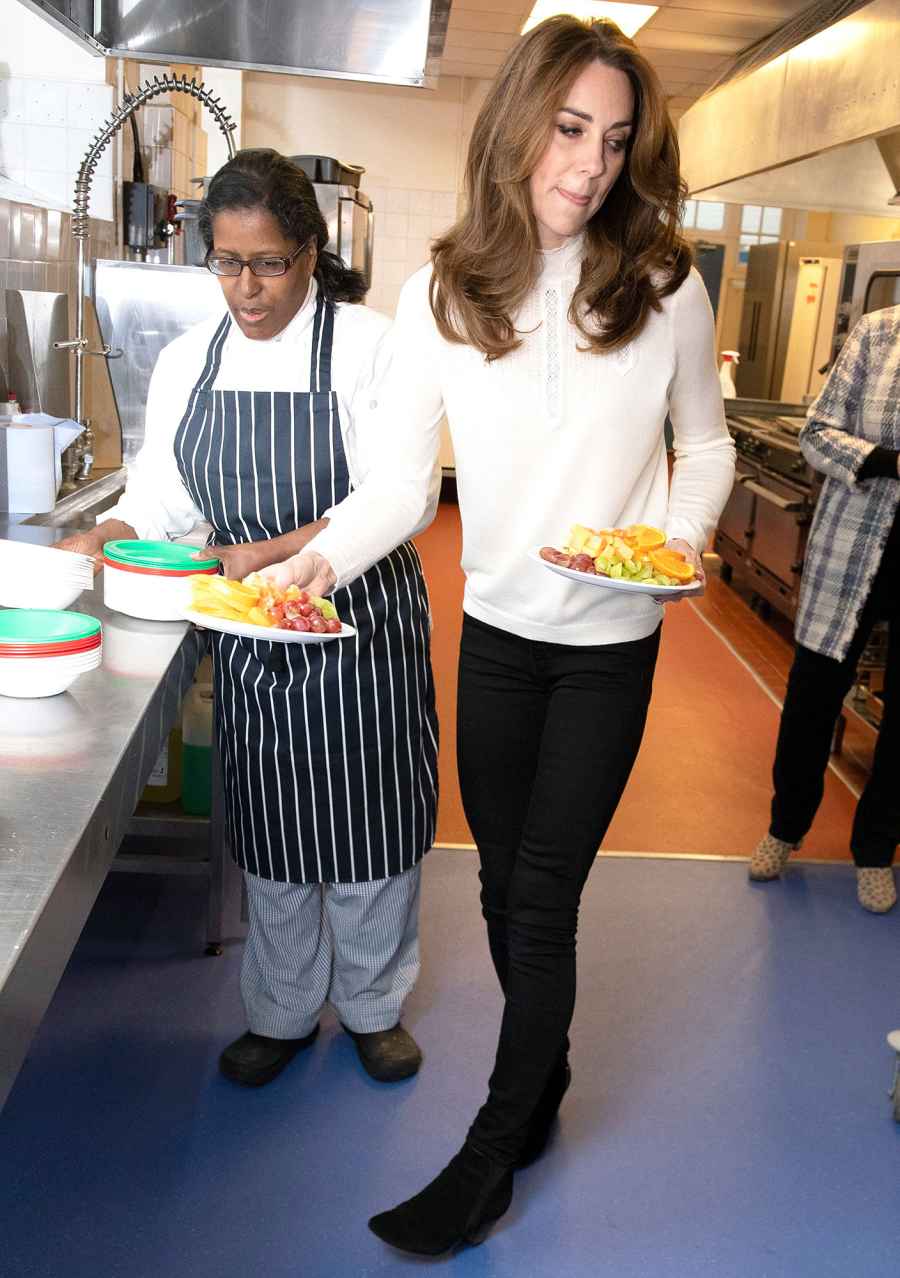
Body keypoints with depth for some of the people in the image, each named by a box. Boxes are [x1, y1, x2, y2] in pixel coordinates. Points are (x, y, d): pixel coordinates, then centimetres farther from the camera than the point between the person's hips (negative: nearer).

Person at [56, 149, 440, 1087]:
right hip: (250, 636, 4)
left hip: (360, 623, -3)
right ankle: (281, 1012, 37)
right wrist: (102, 538, -14)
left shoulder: (368, 345, -10)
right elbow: (163, 495, 6)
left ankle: (373, 1005, 34)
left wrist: (276, 551, -27)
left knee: (370, 823, 10)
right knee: (270, 832, 15)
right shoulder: (186, 360, 4)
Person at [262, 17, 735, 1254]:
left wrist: (684, 533, -16)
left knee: (540, 900, 2)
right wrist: (324, 557, -26)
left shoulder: (664, 289, -7)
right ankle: (544, 1074, 42)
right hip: (495, 631, 3)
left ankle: (493, 1155, 23)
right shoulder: (442, 292, -5)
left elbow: (706, 446, 4)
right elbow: (402, 478, -8)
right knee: (506, 885, 16)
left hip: (609, 645, -2)